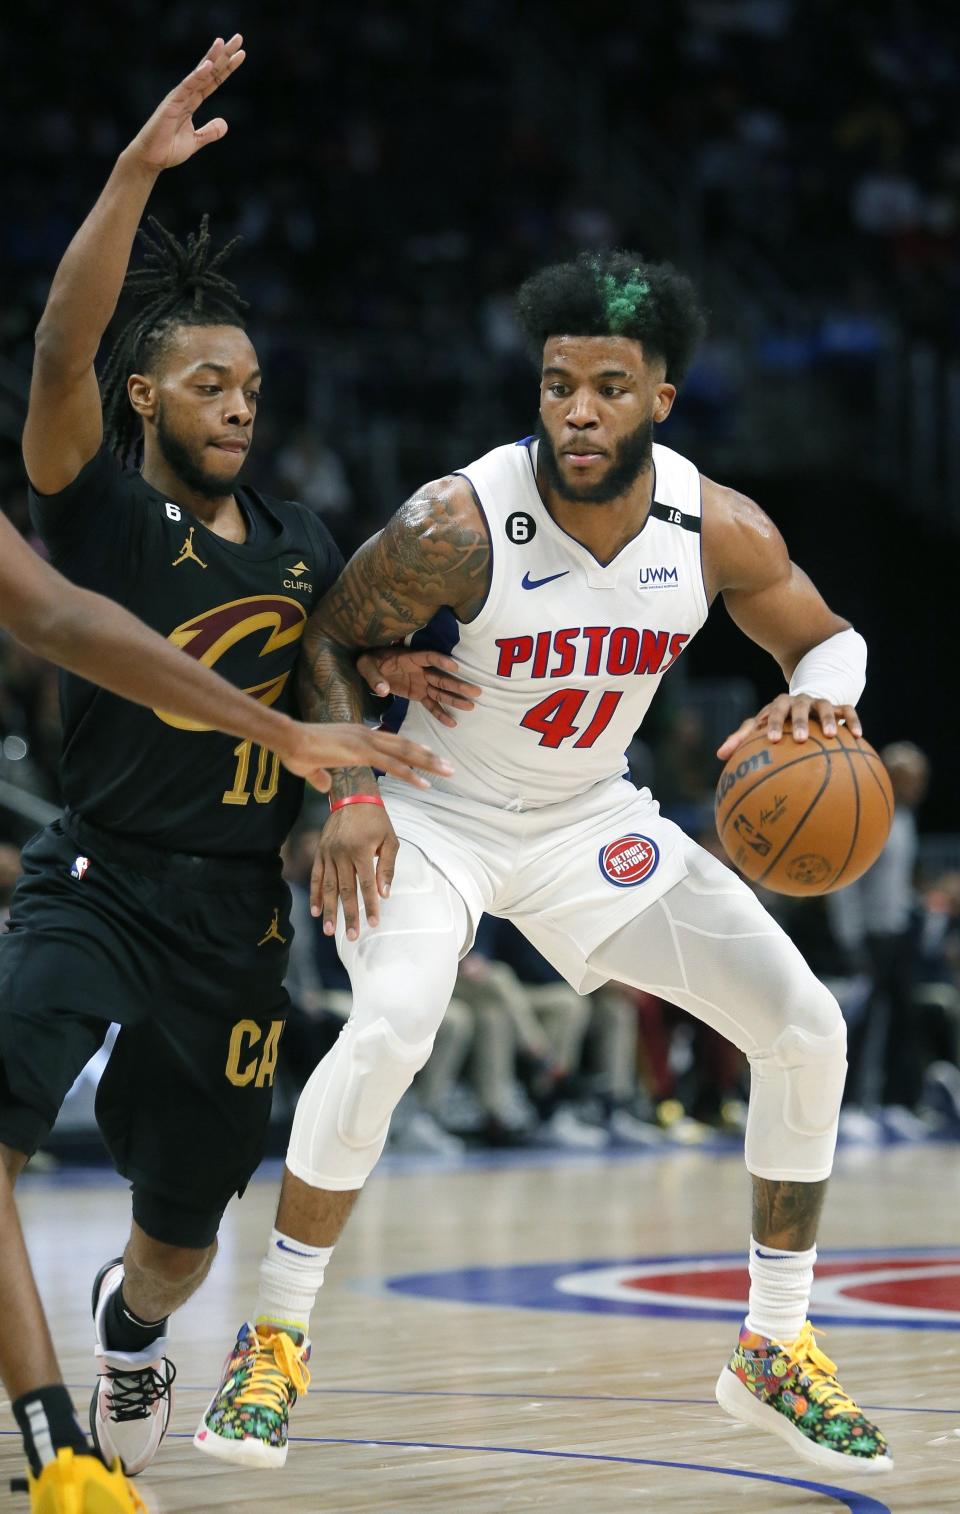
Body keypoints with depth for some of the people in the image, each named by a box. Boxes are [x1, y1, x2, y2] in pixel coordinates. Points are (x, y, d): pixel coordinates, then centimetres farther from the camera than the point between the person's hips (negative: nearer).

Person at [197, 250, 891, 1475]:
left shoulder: (720, 532, -16)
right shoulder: (459, 525, -26)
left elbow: (827, 637, 2)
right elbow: (329, 638, -10)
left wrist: (822, 697, -22)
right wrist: (352, 794, -22)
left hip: (590, 818, 4)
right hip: (437, 812, -4)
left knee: (805, 1028, -5)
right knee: (389, 1031, -32)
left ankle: (774, 1350, 10)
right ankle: (274, 1338, -14)